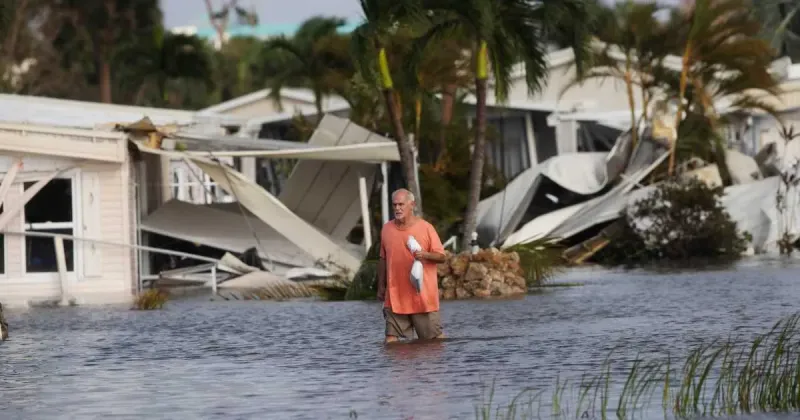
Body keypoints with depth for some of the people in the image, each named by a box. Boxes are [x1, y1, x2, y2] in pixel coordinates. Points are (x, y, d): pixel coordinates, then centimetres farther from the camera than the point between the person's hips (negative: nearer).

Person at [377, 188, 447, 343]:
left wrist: (425, 255, -22)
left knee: (435, 336, 3)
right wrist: (381, 287, 14)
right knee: (391, 336, -2)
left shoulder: (426, 228, -3)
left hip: (423, 294, -3)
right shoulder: (387, 229, 7)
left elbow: (441, 256, -2)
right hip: (395, 295, 3)